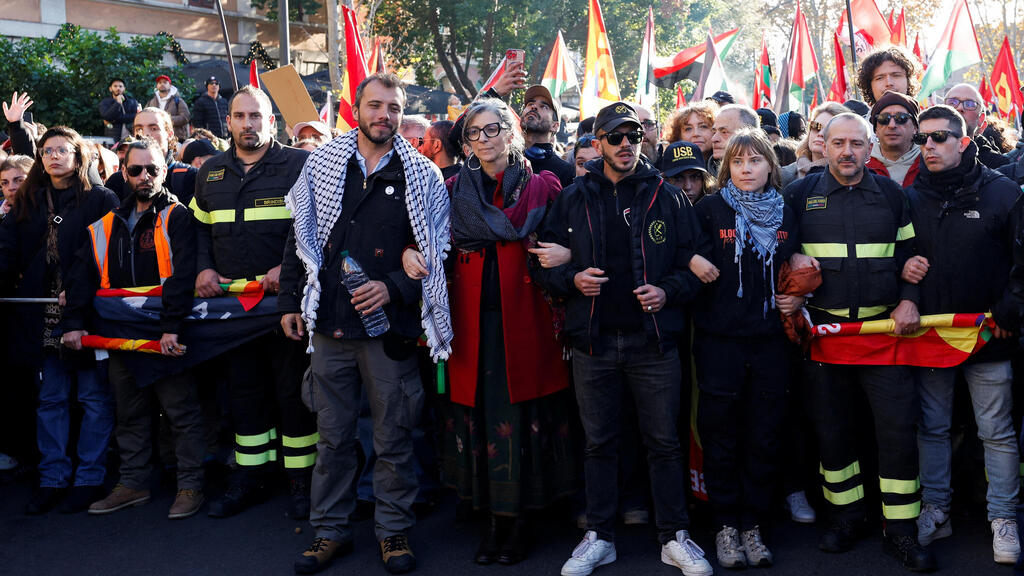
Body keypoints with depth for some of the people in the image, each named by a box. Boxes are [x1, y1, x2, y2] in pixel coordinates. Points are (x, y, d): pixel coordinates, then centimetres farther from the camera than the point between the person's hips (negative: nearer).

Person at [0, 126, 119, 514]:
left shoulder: (101, 199, -2)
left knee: (94, 397, 3)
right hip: (44, 317, 5)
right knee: (50, 398, 11)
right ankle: (53, 478, 19)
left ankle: (89, 478, 11)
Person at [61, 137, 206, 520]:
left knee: (182, 411, 0)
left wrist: (172, 327, -24)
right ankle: (133, 484, 25)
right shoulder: (107, 226, 13)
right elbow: (84, 276, 10)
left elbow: (182, 276, -16)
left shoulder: (177, 218, -5)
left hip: (166, 336, -6)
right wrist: (74, 322, -1)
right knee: (130, 414, 14)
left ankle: (190, 485, 9)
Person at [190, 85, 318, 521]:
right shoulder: (211, 172, 14)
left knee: (292, 391, 0)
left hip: (286, 298, -5)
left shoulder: (298, 166, -2)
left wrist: (288, 267, -16)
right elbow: (199, 227, 21)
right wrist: (203, 268, 4)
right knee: (243, 391, 12)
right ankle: (251, 476, 24)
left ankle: (302, 479, 12)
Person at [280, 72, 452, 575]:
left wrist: (393, 288, -13)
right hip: (329, 324, 2)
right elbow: (300, 237, 11)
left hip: (389, 325, -2)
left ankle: (393, 529, 23)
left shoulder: (421, 176, 1)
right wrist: (291, 302, 8)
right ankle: (331, 530, 24)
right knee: (332, 435, 10)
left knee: (393, 438, 7)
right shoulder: (321, 164, 7)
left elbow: (436, 253, 0)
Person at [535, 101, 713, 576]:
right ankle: (599, 537, 23)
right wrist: (572, 279, -10)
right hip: (593, 341, 1)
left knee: (664, 441, 5)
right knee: (599, 442, 10)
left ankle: (674, 537, 19)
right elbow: (545, 260, 9)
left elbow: (693, 260, 6)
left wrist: (667, 290, -12)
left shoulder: (667, 197, 5)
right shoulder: (572, 199, 6)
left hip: (653, 340, -1)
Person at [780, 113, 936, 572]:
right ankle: (846, 516, 24)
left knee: (898, 426, -4)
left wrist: (908, 300, 0)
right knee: (830, 426, 8)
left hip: (884, 327, 0)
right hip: (822, 327, 0)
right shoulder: (800, 194, 4)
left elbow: (909, 253, 13)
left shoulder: (891, 194, 8)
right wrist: (792, 260, -6)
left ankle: (901, 529, 8)